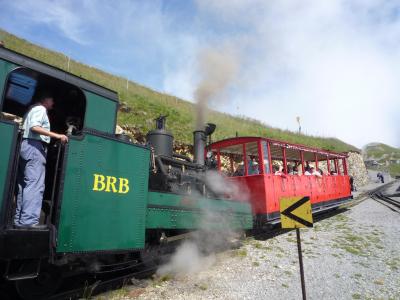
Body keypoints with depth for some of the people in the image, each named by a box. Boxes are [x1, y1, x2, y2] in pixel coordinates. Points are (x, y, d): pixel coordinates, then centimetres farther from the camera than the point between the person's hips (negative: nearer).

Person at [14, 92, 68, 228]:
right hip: (34, 146, -10)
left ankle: (19, 220, 9)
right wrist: (57, 135, -24)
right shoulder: (40, 109, -1)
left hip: (26, 146, 10)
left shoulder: (33, 109, 29)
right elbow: (34, 127, -18)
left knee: (24, 184, 7)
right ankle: (29, 221, -24)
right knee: (35, 185, -17)